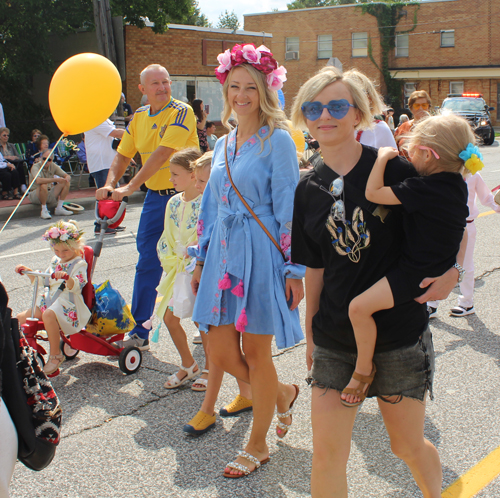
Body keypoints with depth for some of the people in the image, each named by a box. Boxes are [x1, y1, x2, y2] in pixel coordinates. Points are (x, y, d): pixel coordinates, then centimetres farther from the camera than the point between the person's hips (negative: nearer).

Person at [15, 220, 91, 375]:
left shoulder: (79, 264, -6)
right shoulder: (55, 262, 17)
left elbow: (76, 286, -24)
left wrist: (67, 277, -45)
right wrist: (29, 272, 8)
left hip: (68, 305, -8)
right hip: (49, 301, 8)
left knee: (49, 315, -38)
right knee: (20, 318, -4)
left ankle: (55, 355, -24)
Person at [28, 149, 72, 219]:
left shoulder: (53, 166, -2)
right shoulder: (35, 167, -18)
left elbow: (68, 176, -1)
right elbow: (38, 180, -39)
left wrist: (66, 179, -26)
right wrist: (55, 179, -38)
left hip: (49, 196, 6)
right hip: (35, 196, -6)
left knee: (66, 183, -10)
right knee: (44, 185, -36)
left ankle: (59, 208, -8)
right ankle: (44, 210, -21)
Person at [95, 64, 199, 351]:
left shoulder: (182, 112, -13)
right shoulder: (139, 117, 9)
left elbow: (162, 154, -22)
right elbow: (123, 155, 12)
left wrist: (130, 188, -26)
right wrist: (110, 184, -7)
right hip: (155, 197, 6)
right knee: (147, 264, 5)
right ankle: (139, 333, 13)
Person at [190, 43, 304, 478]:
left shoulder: (277, 140, -6)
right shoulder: (223, 144, 14)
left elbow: (290, 208, -10)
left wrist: (295, 269, -13)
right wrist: (201, 261, 16)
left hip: (262, 254, -6)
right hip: (224, 253, 7)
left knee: (255, 352, 4)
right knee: (221, 353, 7)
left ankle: (258, 445, 24)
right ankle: (282, 393, 36)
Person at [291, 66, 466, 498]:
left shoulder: (392, 168, -8)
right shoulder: (308, 190, 2)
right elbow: (315, 269, 9)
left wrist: (452, 268, -14)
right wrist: (310, 333, 12)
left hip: (399, 336, -2)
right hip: (335, 340, 3)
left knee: (409, 446, 13)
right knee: (326, 454, 1)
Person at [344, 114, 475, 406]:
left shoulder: (423, 188, -26)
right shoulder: (457, 183, 2)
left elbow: (373, 193, -24)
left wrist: (383, 157, -12)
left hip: (418, 273, -10)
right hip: (441, 267, 10)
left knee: (359, 307, -16)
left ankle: (364, 369, 0)